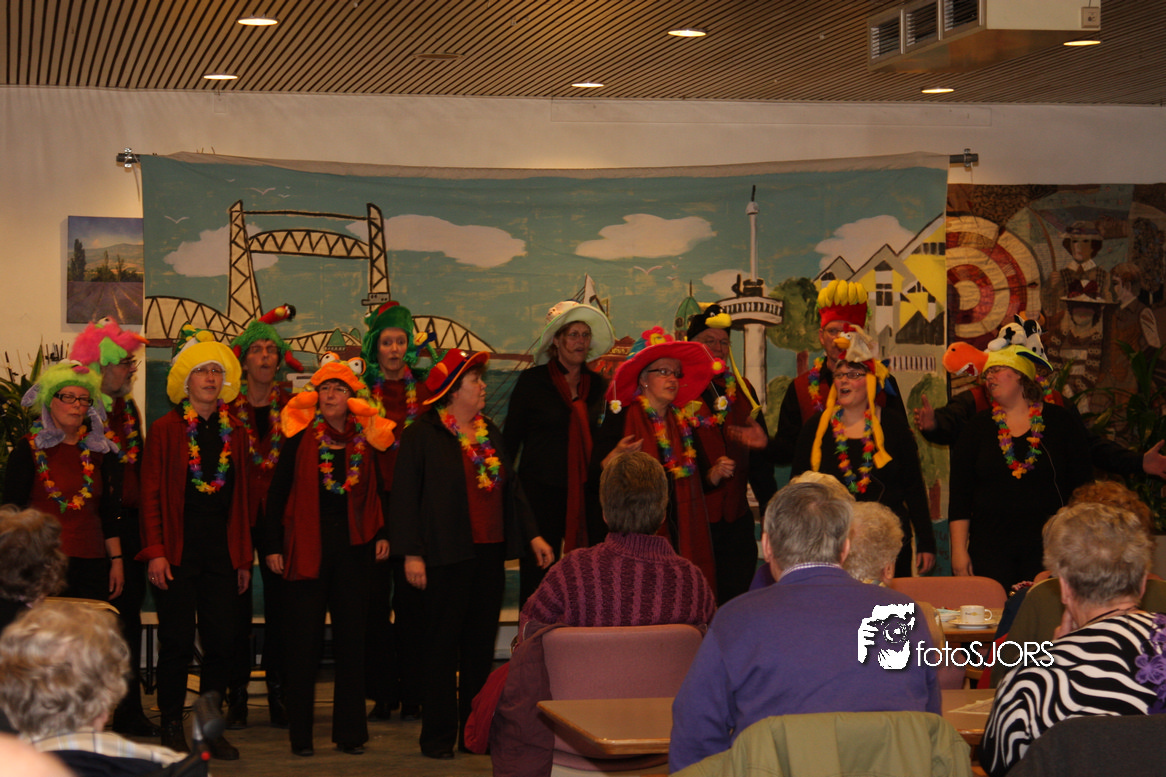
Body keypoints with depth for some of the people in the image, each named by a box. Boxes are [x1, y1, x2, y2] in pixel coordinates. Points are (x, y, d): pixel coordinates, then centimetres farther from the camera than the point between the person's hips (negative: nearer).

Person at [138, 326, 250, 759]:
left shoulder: (234, 434, 12)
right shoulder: (165, 430, 1)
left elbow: (242, 499, 13)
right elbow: (151, 494, -2)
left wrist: (244, 557, 10)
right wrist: (155, 552, -10)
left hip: (222, 552, 3)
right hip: (177, 551, -3)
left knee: (221, 641, 0)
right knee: (178, 642, -1)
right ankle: (172, 730, 11)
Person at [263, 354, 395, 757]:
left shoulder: (365, 438, 6)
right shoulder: (301, 435, -1)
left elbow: (375, 492, 16)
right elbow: (278, 492, -1)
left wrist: (381, 533, 4)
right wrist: (272, 546, -5)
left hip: (353, 546, 2)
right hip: (306, 547, -2)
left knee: (351, 637, 6)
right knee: (304, 640, 1)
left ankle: (350, 731, 14)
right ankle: (300, 733, 9)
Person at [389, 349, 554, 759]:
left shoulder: (490, 432, 14)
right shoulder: (423, 434, -5)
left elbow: (511, 487, 20)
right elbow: (404, 496, -8)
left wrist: (532, 535, 12)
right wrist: (411, 553, -13)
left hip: (489, 555, 6)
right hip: (447, 556, -6)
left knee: (482, 646, 9)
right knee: (442, 646, 0)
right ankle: (438, 736, 7)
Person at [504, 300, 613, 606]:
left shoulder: (598, 384, 11)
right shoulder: (532, 380, 1)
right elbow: (511, 437, 4)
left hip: (587, 490, 3)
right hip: (542, 490, -3)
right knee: (537, 574, 0)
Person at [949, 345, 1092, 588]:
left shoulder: (1062, 422, 4)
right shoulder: (978, 426, 7)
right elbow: (960, 493, 5)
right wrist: (959, 550, -1)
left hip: (1049, 547, -1)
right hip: (990, 548, 1)